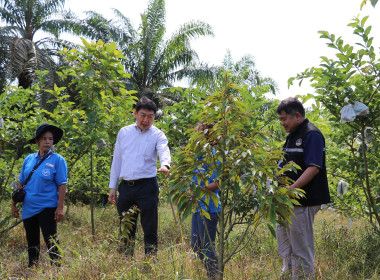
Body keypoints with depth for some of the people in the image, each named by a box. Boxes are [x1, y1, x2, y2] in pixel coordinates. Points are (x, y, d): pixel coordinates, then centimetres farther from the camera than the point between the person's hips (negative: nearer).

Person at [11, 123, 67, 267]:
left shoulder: (57, 160, -6)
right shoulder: (28, 159, 6)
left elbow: (62, 185, -9)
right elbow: (21, 182, 12)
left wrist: (60, 207, -14)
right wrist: (14, 204, 11)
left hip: (47, 208, -5)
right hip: (28, 208, 5)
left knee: (51, 241, -4)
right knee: (32, 241, 16)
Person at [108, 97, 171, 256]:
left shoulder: (157, 135, 1)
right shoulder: (124, 132, 11)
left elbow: (164, 151, -20)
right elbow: (117, 159, 14)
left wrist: (165, 165, -43)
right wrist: (112, 186, 10)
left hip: (147, 186, -4)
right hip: (126, 187, 4)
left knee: (149, 228, -2)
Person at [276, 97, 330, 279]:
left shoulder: (312, 135, -11)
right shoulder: (292, 136, 18)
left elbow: (314, 168, -21)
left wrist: (291, 189, -27)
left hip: (302, 202, -10)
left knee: (301, 250, -2)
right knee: (285, 250, 16)